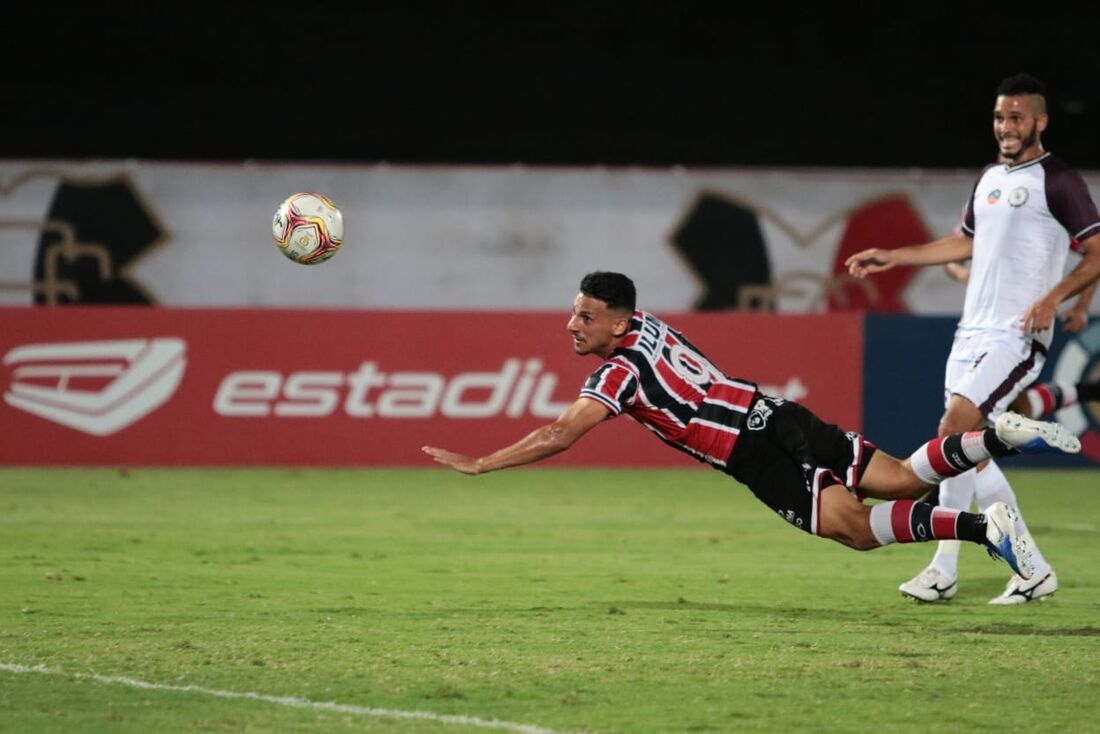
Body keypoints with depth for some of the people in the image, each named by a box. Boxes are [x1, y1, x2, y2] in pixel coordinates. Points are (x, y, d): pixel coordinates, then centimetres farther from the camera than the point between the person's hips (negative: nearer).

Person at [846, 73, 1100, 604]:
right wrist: (893, 257, 28)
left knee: (953, 431, -19)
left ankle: (944, 570, -14)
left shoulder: (1057, 181, -7)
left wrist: (1054, 297, -23)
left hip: (1016, 337, -9)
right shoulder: (989, 177, 17)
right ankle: (1034, 570, 11)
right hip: (972, 332, 9)